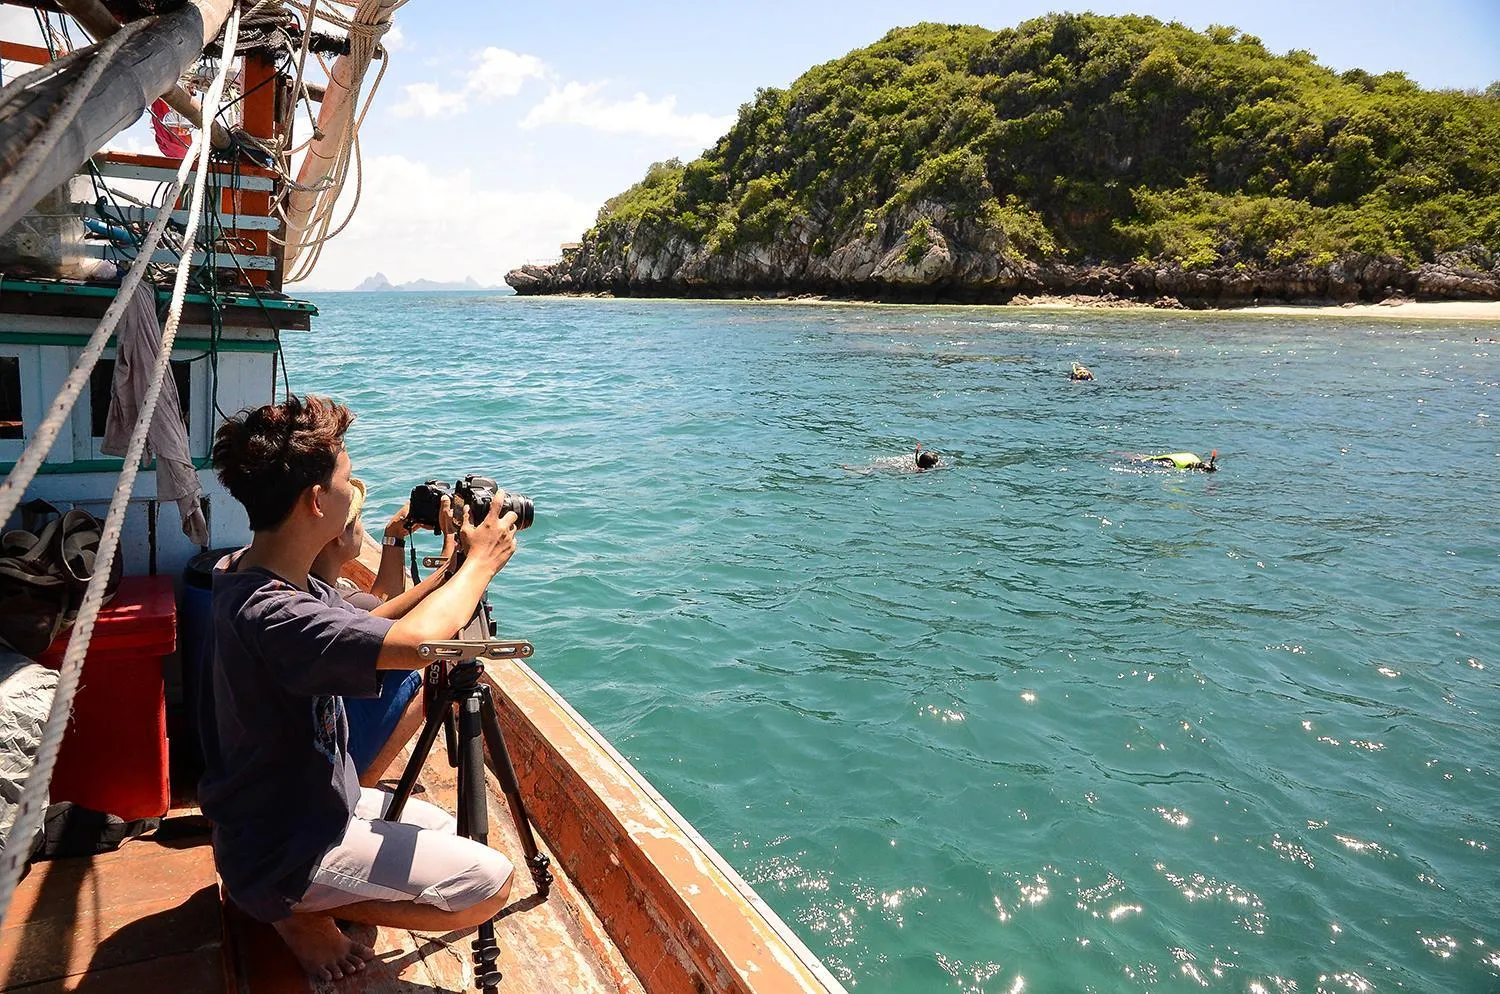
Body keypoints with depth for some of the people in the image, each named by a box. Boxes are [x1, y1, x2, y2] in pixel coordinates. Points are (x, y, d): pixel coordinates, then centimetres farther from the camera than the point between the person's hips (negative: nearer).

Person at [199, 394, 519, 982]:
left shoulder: (279, 583, -3)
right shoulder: (269, 613, -34)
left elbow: (369, 626, 10)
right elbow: (414, 642, -44)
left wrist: (454, 569, -2)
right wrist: (481, 561, -26)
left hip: (318, 802, 10)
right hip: (281, 858, -10)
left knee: (450, 836, 23)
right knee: (489, 882, -12)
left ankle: (307, 900, 16)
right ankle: (306, 913, 1)